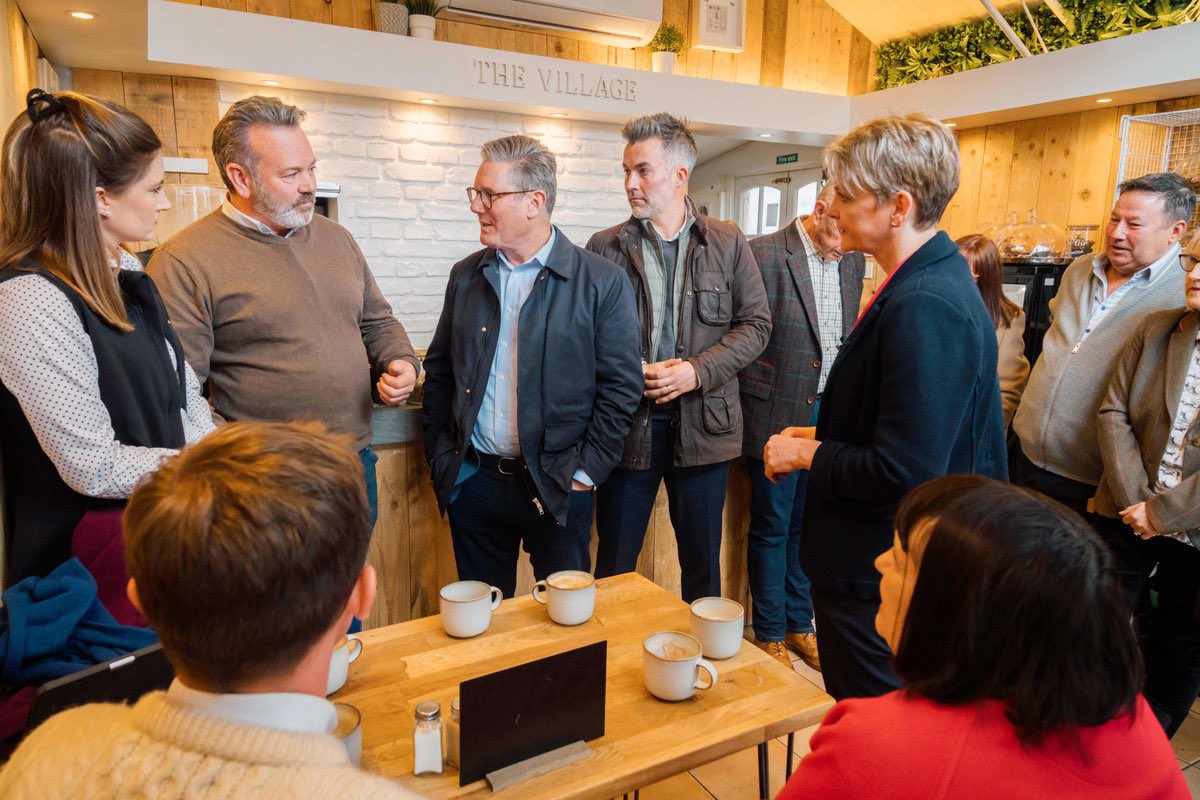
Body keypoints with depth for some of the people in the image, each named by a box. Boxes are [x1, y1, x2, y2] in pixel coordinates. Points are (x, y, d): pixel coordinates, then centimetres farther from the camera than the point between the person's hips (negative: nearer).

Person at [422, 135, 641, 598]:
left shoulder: (602, 282, -7)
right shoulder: (466, 276, 6)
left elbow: (621, 387, -7)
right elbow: (439, 372, 12)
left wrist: (585, 472, -10)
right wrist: (441, 456, 5)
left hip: (557, 489, -3)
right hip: (473, 479, 4)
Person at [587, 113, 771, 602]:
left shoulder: (728, 243, 3)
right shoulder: (605, 247, 3)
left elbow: (756, 324, 1)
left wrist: (698, 371, -13)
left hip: (703, 427, 0)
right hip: (628, 427, 0)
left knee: (703, 562, 14)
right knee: (614, 566, 11)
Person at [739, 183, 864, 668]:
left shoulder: (853, 260, 8)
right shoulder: (764, 254, -12)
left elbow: (848, 337, 14)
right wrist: (762, 390, -9)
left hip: (828, 414, 6)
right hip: (778, 416, -5)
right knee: (771, 528, 7)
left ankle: (799, 624, 32)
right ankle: (769, 634, 24)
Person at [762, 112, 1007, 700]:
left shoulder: (922, 308, -27)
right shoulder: (934, 282, 6)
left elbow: (905, 474, -29)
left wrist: (807, 455, -14)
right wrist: (821, 436, 6)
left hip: (879, 583, -10)